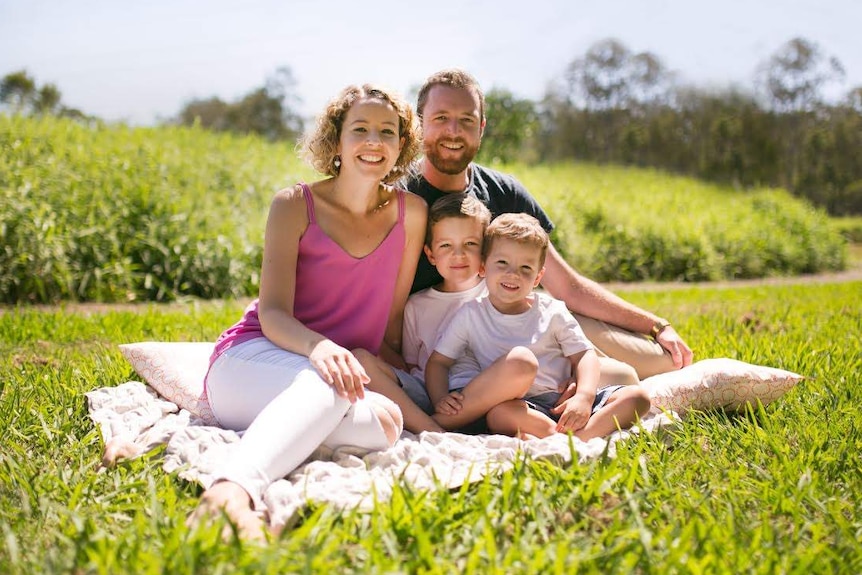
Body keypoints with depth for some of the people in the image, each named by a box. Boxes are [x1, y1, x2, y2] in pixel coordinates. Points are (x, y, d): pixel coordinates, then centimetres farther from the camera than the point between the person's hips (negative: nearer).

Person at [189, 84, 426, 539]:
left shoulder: (411, 212, 4)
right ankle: (234, 488, -59)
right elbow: (272, 314, -15)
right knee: (356, 403, -41)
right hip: (250, 360, -3)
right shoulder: (295, 205, -4)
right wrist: (319, 348, -35)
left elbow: (393, 315, 10)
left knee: (382, 423, -34)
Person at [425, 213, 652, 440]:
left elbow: (584, 355, 6)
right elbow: (438, 362, 9)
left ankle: (578, 438, -37)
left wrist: (584, 397, -14)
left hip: (566, 402, 3)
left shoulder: (553, 311, 9)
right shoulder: (470, 315, 6)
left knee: (636, 396, -18)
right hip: (522, 408, -3)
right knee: (498, 413, -37)